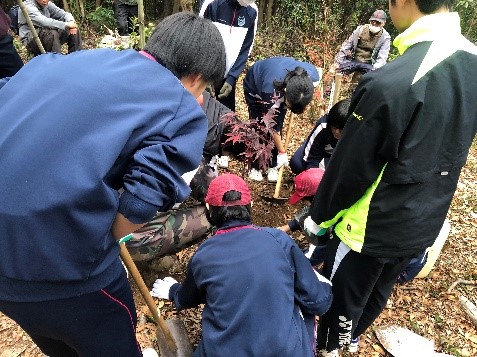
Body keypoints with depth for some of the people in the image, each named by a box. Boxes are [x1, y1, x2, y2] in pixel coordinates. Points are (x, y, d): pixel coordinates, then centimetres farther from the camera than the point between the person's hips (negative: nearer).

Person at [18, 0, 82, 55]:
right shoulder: (28, 6, -18)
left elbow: (64, 14, 3)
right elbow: (43, 22, -34)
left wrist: (71, 22, -21)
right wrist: (66, 24, -39)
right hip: (31, 40, -7)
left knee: (74, 29, -4)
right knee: (51, 33, -37)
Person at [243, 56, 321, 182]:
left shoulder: (313, 77, -34)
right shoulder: (272, 92, -45)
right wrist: (282, 152, -20)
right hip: (255, 87, -3)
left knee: (278, 125, -7)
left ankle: (272, 166, 7)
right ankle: (255, 167, 8)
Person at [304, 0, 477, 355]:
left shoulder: (390, 82, -31)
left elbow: (350, 166, -21)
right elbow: (449, 147, 7)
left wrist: (319, 216, -4)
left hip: (375, 224, -7)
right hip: (426, 220, 7)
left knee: (342, 295, 19)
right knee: (379, 290, 28)